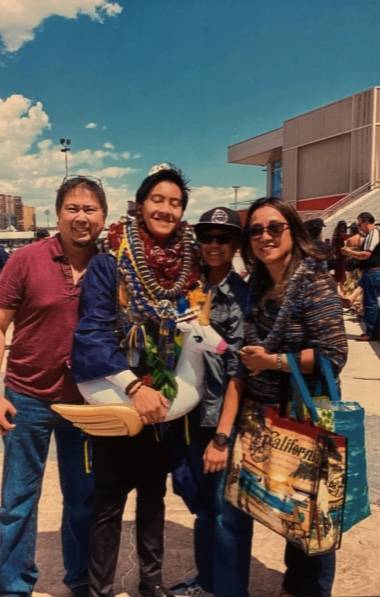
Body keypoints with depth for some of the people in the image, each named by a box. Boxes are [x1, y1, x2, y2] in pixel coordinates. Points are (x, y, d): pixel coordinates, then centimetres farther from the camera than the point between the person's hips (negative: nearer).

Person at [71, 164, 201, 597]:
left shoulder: (190, 264, 0)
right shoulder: (109, 262, -12)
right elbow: (91, 333, -19)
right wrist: (134, 386, -27)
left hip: (166, 402, 4)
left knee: (154, 494, 20)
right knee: (109, 503, 8)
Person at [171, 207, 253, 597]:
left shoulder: (242, 296, -11)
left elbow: (239, 372, -15)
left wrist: (222, 436, -16)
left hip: (228, 422, -6)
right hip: (196, 416, 6)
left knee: (228, 513, 7)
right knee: (204, 506, 21)